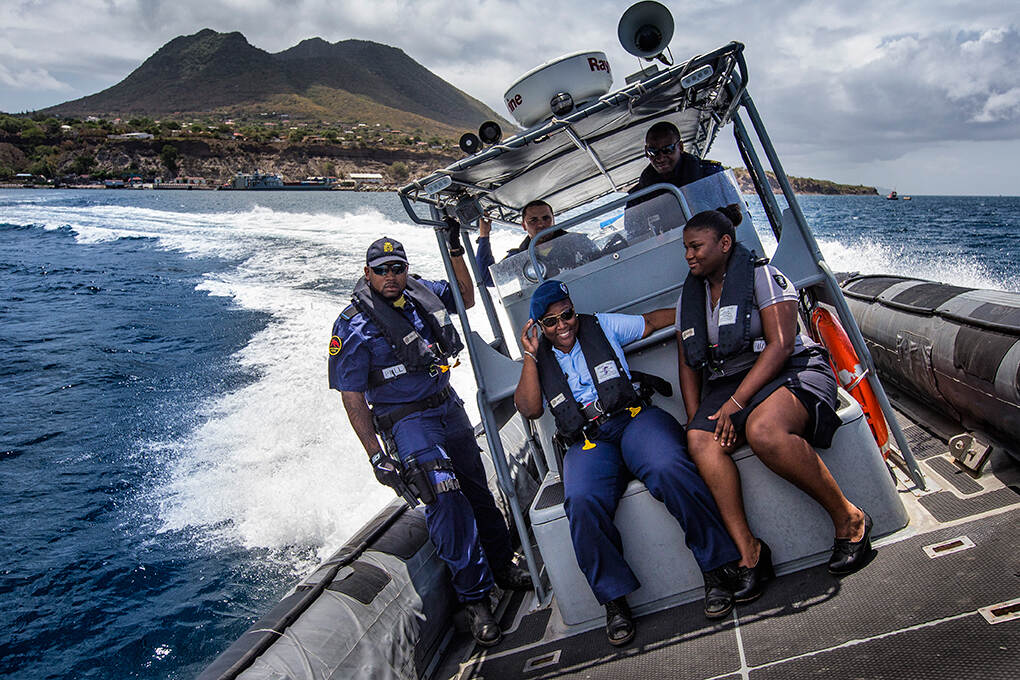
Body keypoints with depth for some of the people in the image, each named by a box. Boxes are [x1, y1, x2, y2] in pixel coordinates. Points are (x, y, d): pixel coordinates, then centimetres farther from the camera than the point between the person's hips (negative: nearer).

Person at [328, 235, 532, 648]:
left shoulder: (421, 293, 3)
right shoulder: (354, 326, -12)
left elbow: (466, 298, 22)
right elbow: (352, 397, -12)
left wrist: (455, 250, 8)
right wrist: (376, 456, -16)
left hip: (449, 407, 6)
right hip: (407, 420, -6)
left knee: (477, 491, 13)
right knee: (445, 500, -18)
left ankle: (503, 567, 32)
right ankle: (474, 599, -5)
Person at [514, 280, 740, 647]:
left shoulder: (602, 326, 20)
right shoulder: (539, 359, 21)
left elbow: (652, 319, 25)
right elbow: (529, 408, 8)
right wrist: (531, 356, 4)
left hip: (634, 419, 0)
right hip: (587, 442, 0)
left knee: (670, 470, -35)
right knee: (582, 503, -34)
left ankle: (715, 571, -21)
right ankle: (614, 600, -18)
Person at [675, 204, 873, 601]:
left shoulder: (762, 277, -2)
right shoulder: (688, 297, 16)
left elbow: (780, 345, -13)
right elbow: (688, 365, 15)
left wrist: (736, 401, -21)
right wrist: (696, 418, -1)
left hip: (790, 371, -5)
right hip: (727, 385, 5)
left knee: (763, 430, -37)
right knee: (701, 441, -27)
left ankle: (848, 519, -16)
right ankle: (748, 550, -23)